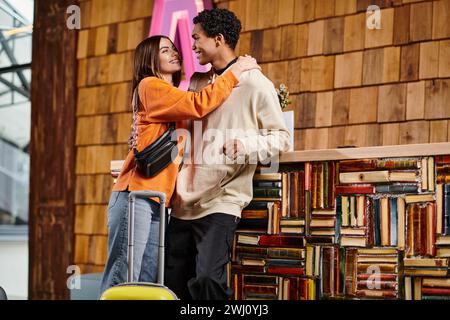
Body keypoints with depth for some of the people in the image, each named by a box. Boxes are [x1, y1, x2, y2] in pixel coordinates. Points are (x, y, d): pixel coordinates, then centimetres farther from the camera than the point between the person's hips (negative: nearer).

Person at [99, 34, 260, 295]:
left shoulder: (175, 102, 24)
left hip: (159, 200, 8)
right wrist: (234, 74, -5)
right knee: (122, 280, -11)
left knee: (147, 282, 4)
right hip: (137, 195, -8)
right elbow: (198, 105, -12)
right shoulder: (150, 86, -2)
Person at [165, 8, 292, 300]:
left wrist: (246, 144, -23)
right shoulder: (197, 82, 16)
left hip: (221, 202, -7)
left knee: (207, 280, -22)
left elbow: (282, 138, -5)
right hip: (185, 203, 7)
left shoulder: (254, 83, -4)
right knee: (174, 284, 8)